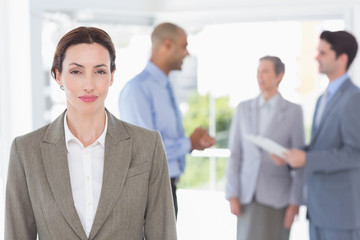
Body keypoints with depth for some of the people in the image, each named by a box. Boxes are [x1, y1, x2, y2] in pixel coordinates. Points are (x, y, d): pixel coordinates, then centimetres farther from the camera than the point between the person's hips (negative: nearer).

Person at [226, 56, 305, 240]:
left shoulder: (293, 111, -2)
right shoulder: (243, 108, 5)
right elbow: (235, 154, 4)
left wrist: (295, 202, -9)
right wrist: (232, 195, -4)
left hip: (278, 195, -2)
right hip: (249, 193, 2)